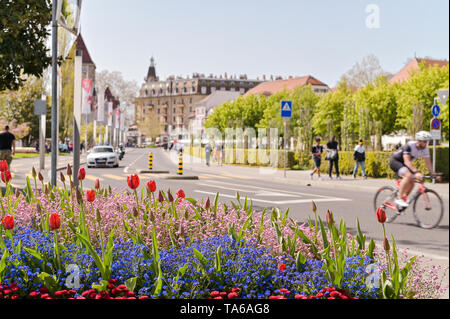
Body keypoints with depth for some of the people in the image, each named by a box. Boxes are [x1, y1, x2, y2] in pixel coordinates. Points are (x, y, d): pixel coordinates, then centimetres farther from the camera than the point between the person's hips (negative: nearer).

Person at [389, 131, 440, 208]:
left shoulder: (425, 149, -10)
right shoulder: (409, 146, -31)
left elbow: (428, 162, -3)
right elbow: (407, 161, -40)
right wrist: (416, 172, -51)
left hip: (403, 164, 8)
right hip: (395, 161, -8)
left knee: (411, 184, 0)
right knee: (408, 175, -31)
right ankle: (399, 198, -27)